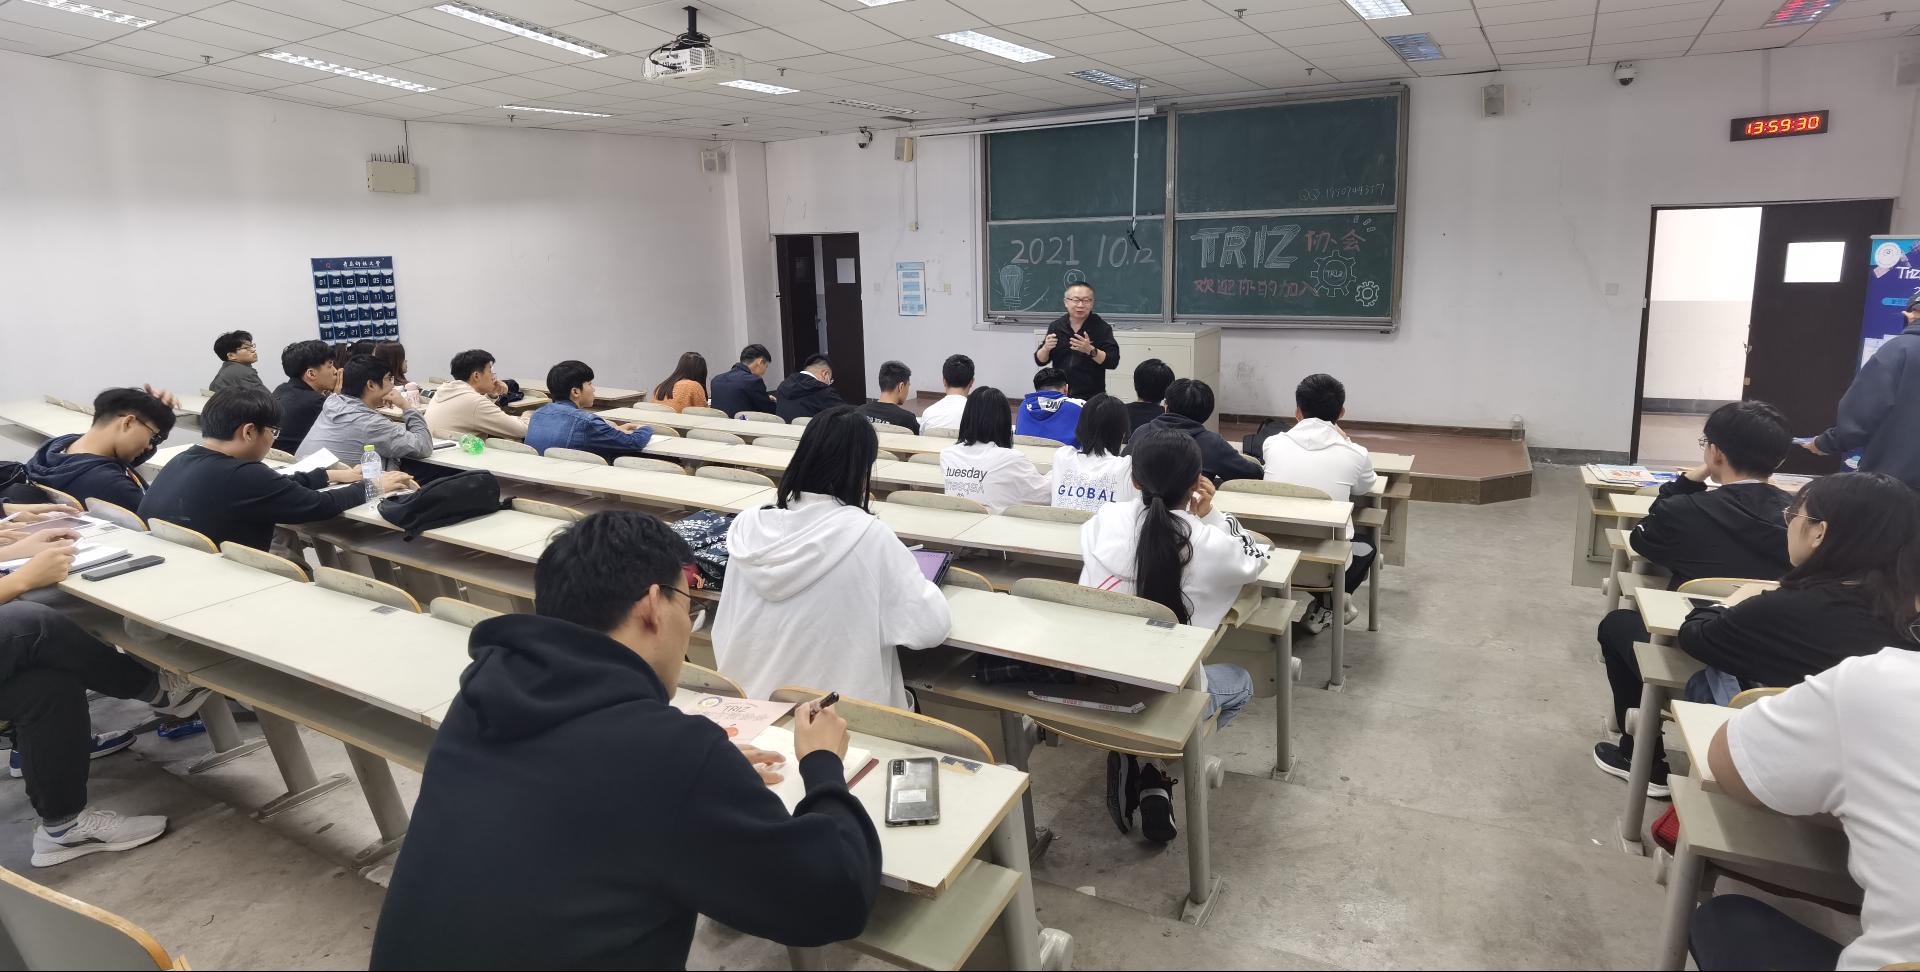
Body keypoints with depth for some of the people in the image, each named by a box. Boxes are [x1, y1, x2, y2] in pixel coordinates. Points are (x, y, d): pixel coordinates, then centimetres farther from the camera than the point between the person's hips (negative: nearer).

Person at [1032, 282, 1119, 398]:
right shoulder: (1056, 326, 4)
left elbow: (1113, 362, -11)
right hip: (1059, 395, 2)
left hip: (1091, 396, -2)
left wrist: (1090, 350, -26)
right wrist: (1046, 348, -14)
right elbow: (1040, 360, 7)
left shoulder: (1102, 328, -4)